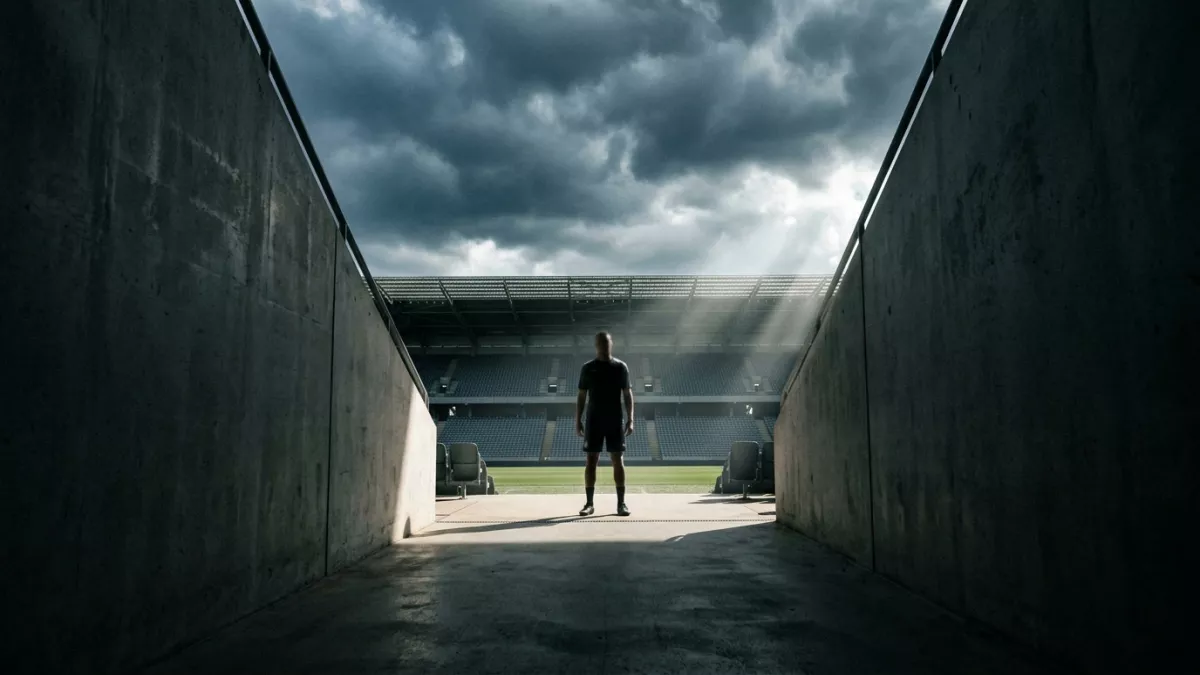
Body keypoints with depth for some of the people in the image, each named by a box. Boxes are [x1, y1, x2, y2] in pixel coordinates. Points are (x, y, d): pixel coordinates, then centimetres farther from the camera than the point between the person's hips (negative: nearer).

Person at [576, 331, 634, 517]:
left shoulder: (620, 367, 4)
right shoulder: (588, 368, 5)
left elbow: (627, 394, 4)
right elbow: (581, 396, 7)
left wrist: (630, 420, -4)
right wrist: (578, 420, -1)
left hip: (615, 421, 0)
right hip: (593, 421, 1)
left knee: (618, 461, 0)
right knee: (591, 461, 1)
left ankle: (621, 503, 5)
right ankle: (589, 503, 6)